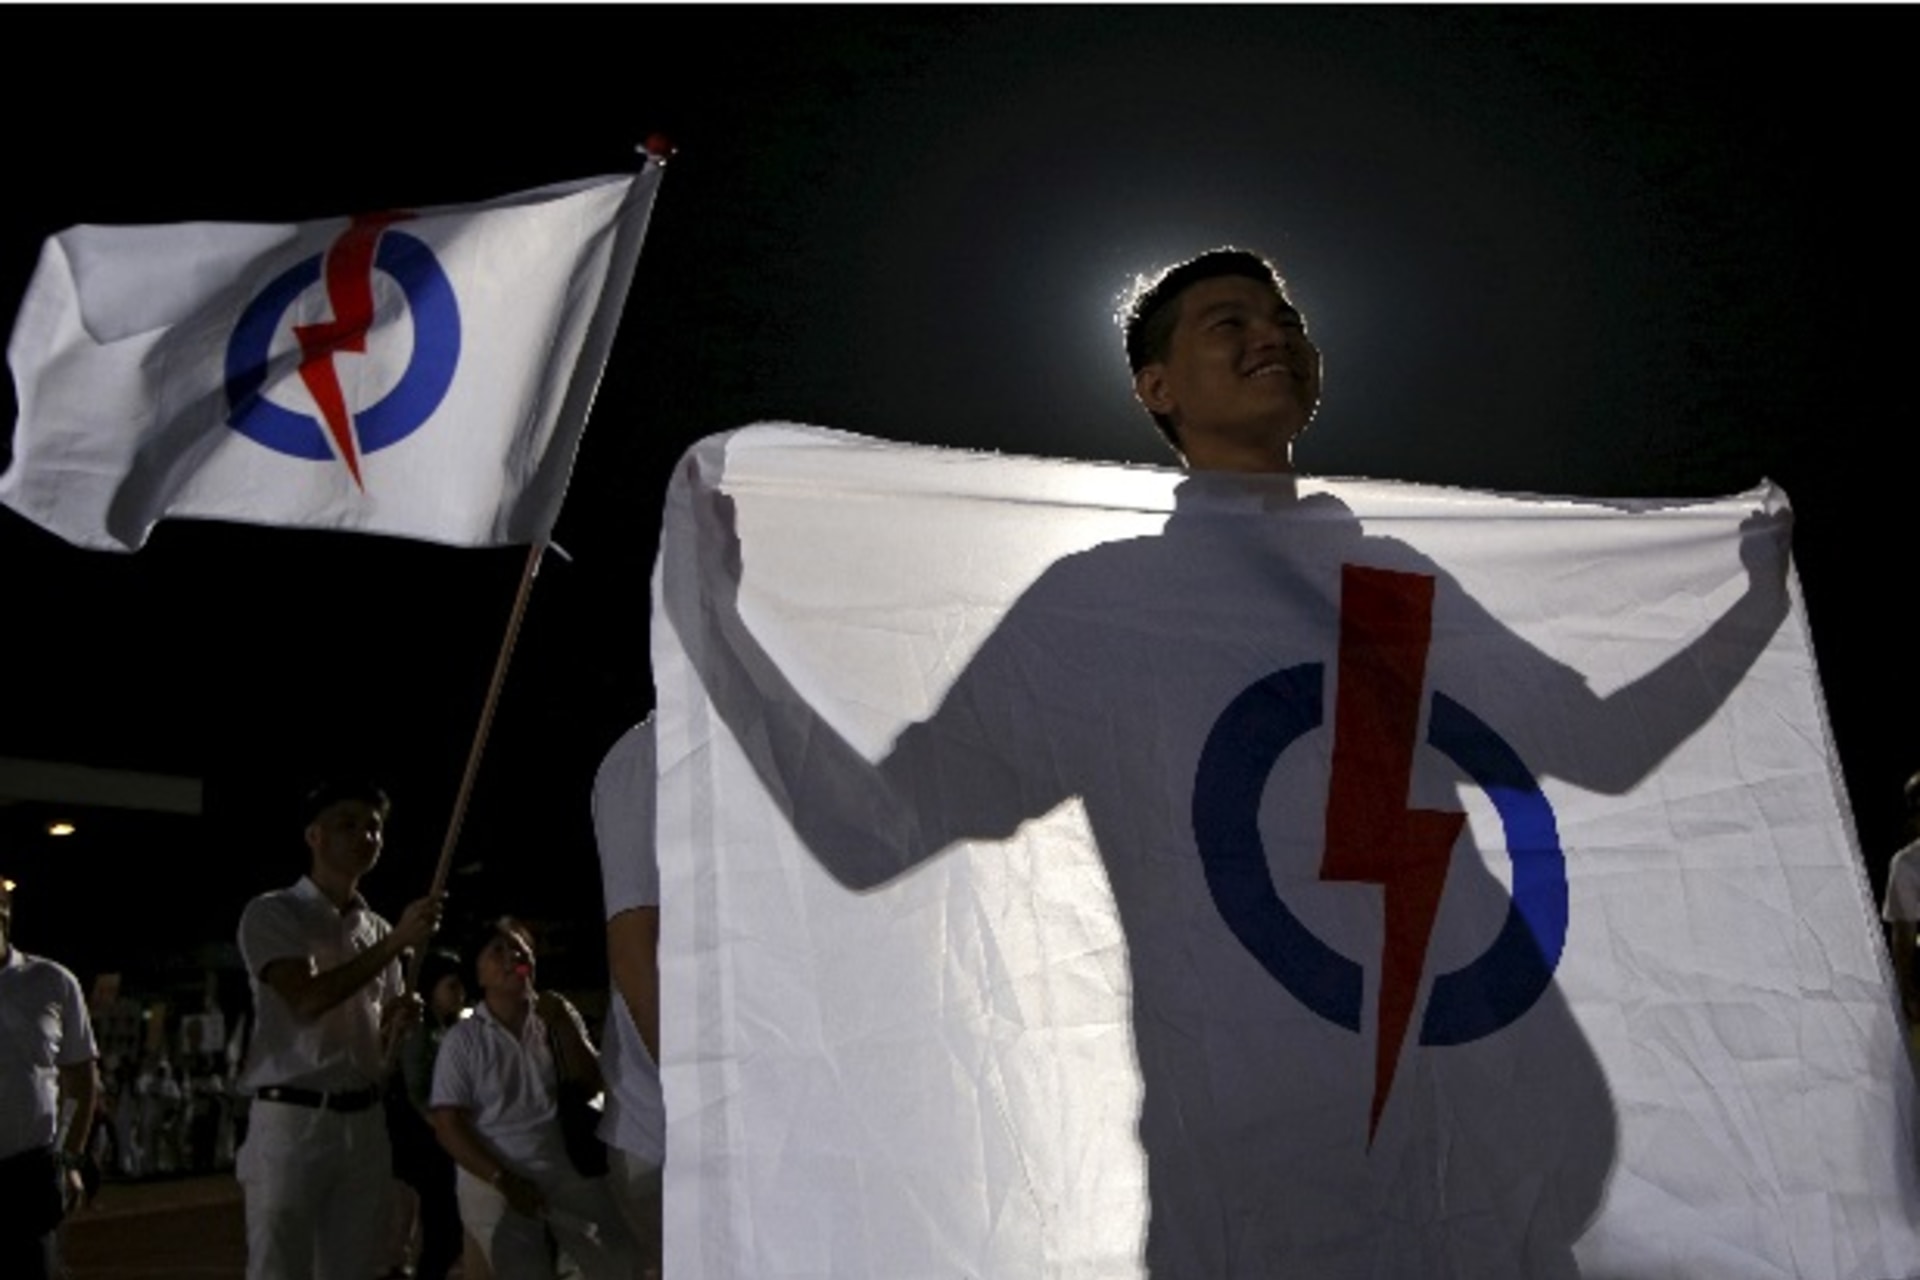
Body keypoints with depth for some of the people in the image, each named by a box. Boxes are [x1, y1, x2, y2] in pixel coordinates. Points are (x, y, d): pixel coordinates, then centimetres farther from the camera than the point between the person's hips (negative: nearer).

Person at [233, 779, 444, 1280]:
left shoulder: (378, 929, 15)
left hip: (364, 1121, 6)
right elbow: (308, 1000, -20)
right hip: (291, 1120, -6)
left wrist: (398, 1022, -2)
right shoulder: (273, 913, -3)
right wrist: (396, 942, -20)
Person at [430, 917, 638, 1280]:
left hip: (567, 1171, 3)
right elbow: (448, 1125, -5)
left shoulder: (557, 1017, 9)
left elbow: (593, 1083, 2)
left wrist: (563, 1025, -11)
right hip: (494, 1182, -2)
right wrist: (503, 1180, -15)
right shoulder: (462, 1040, -1)